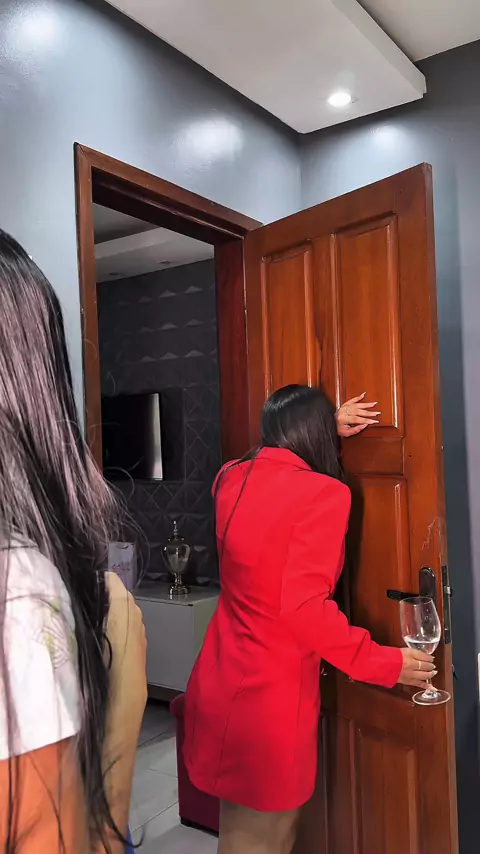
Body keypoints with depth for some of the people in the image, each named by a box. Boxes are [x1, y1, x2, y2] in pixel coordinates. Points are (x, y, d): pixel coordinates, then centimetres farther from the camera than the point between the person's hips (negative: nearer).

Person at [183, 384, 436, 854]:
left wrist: (325, 428, 25)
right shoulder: (322, 493, -18)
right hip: (271, 691, -7)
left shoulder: (233, 479, 2)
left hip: (222, 678, 7)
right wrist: (384, 663, -12)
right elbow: (303, 607, -24)